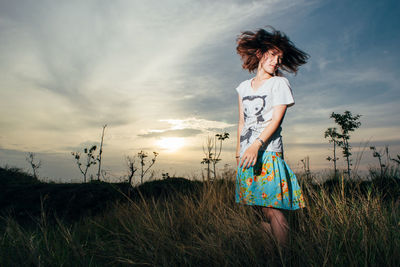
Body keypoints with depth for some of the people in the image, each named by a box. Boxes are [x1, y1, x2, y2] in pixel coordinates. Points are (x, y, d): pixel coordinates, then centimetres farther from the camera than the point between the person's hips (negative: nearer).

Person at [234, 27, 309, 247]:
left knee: (272, 208, -8)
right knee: (257, 206, 8)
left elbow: (276, 118, -7)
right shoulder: (244, 87, 18)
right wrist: (239, 153, 14)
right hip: (247, 154, 5)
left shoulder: (279, 83, 4)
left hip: (268, 152, -5)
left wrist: (256, 144, -21)